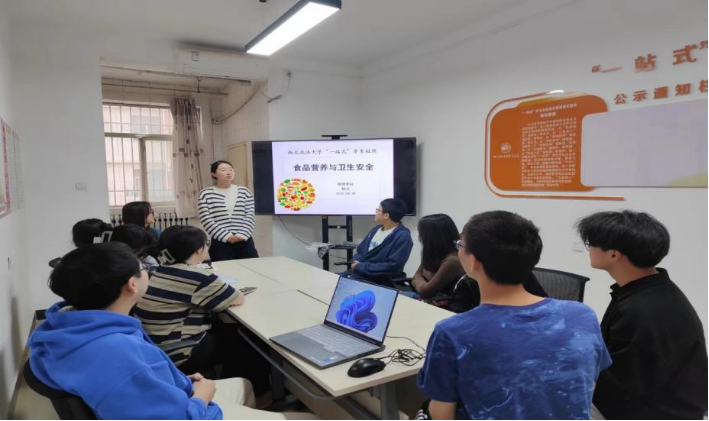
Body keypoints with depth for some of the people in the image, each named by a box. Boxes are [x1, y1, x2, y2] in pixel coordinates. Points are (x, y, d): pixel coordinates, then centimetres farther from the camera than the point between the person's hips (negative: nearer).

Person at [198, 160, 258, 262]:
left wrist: (242, 234, -10)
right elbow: (207, 220, -5)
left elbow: (250, 216, 4)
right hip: (220, 243, -2)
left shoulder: (244, 191, 11)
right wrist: (226, 236, -14)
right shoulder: (206, 194, 4)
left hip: (245, 242, 2)